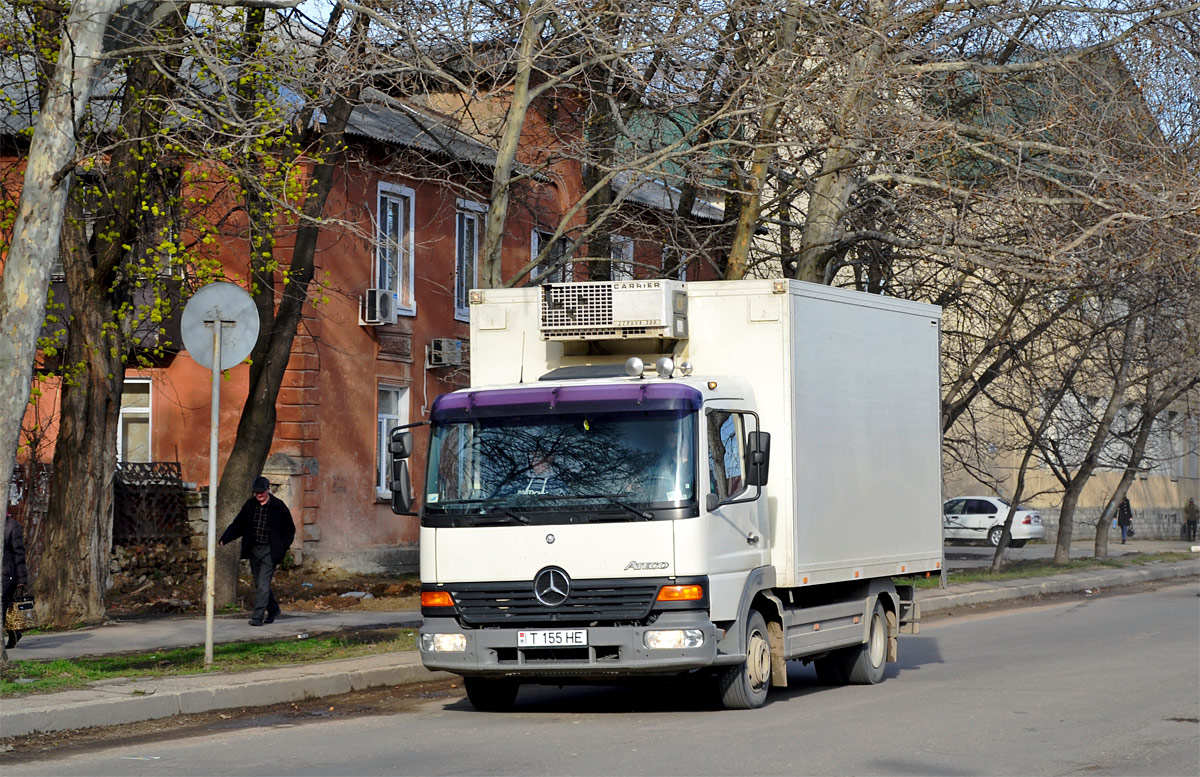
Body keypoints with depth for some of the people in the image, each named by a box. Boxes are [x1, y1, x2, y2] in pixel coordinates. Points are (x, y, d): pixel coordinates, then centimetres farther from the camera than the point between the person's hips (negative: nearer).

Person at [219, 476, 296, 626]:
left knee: (263, 584, -11)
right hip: (253, 550, 5)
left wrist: (282, 547, -7)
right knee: (259, 584, 13)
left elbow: (290, 529, 3)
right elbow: (238, 525, 11)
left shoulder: (278, 506, -5)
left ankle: (258, 616, -10)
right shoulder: (250, 505, 6)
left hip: (269, 551, -5)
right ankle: (273, 610, 32)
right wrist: (224, 538, -3)